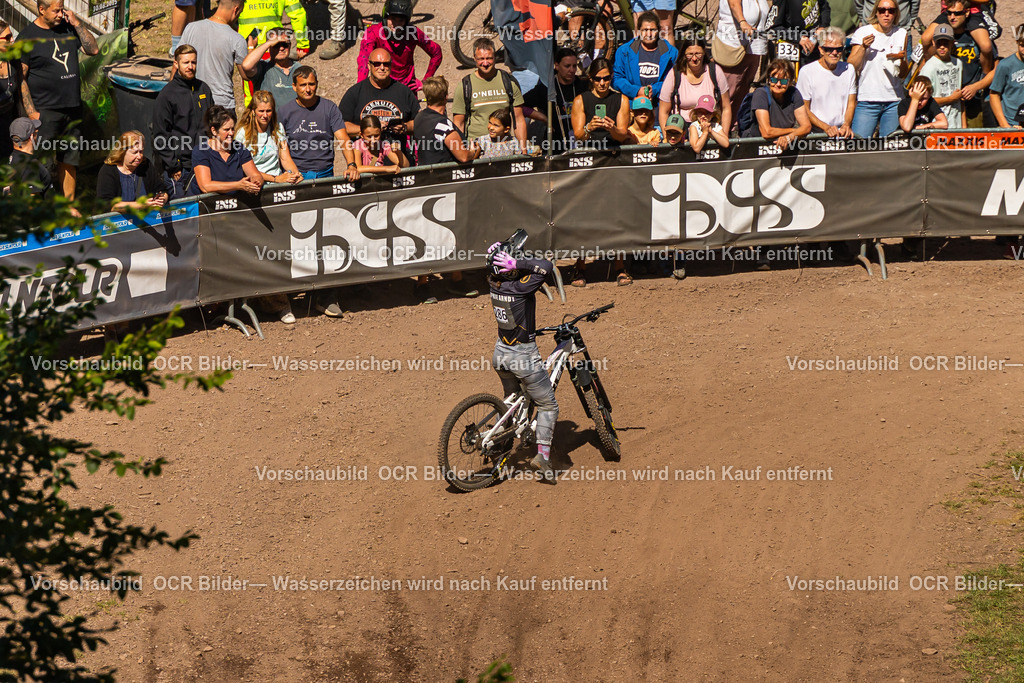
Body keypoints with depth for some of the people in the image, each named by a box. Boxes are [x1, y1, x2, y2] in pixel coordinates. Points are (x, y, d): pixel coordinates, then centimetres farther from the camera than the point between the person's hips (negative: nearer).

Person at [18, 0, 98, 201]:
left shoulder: (68, 28, 10)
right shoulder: (27, 37, -7)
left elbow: (93, 49, 10)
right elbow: (19, 78, -8)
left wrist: (76, 23, -1)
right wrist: (31, 112, -14)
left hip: (72, 108, 6)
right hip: (45, 111, -6)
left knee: (69, 161, 11)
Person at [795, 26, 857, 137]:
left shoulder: (849, 70, 13)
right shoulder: (807, 72, -1)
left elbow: (851, 103, 15)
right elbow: (804, 109, -1)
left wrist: (846, 125, -5)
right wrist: (826, 127, -12)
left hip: (843, 132, 3)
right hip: (816, 132, -3)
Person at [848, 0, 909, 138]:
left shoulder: (901, 34, 10)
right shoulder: (863, 33, 1)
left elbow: (903, 74, 13)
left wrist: (902, 59, -7)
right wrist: (863, 48, -15)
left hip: (894, 100, 3)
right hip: (867, 100, -3)